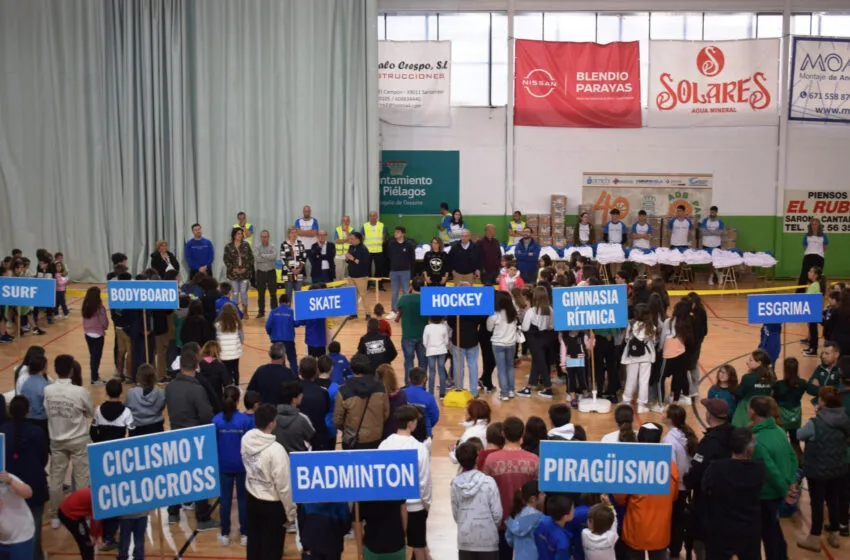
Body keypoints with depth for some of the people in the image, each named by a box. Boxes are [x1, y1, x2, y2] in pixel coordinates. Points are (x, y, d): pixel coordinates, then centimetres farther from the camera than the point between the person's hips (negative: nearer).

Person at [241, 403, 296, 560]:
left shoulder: (246, 439, -10)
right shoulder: (276, 449, -29)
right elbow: (283, 486, -23)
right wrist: (290, 512, -11)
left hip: (251, 498, 6)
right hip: (272, 504, -6)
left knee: (254, 541, 22)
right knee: (271, 547, 9)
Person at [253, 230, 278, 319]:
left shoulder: (272, 247, 1)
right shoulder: (257, 248, 1)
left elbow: (274, 256, -19)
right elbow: (257, 258, -16)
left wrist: (263, 255, -14)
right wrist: (269, 258, -13)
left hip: (271, 272, 0)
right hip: (260, 272, 0)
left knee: (273, 293, 2)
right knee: (261, 294, 6)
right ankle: (261, 311, 15)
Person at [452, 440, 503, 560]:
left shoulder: (455, 483, -4)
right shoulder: (488, 482, -13)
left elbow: (455, 513, 2)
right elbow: (497, 512, -9)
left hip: (465, 538, 3)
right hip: (488, 538, -2)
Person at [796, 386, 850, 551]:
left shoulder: (815, 423, -24)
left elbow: (799, 435, -7)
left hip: (817, 470, -5)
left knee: (817, 503, 7)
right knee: (833, 501, 18)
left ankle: (814, 539, 18)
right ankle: (834, 536, 32)